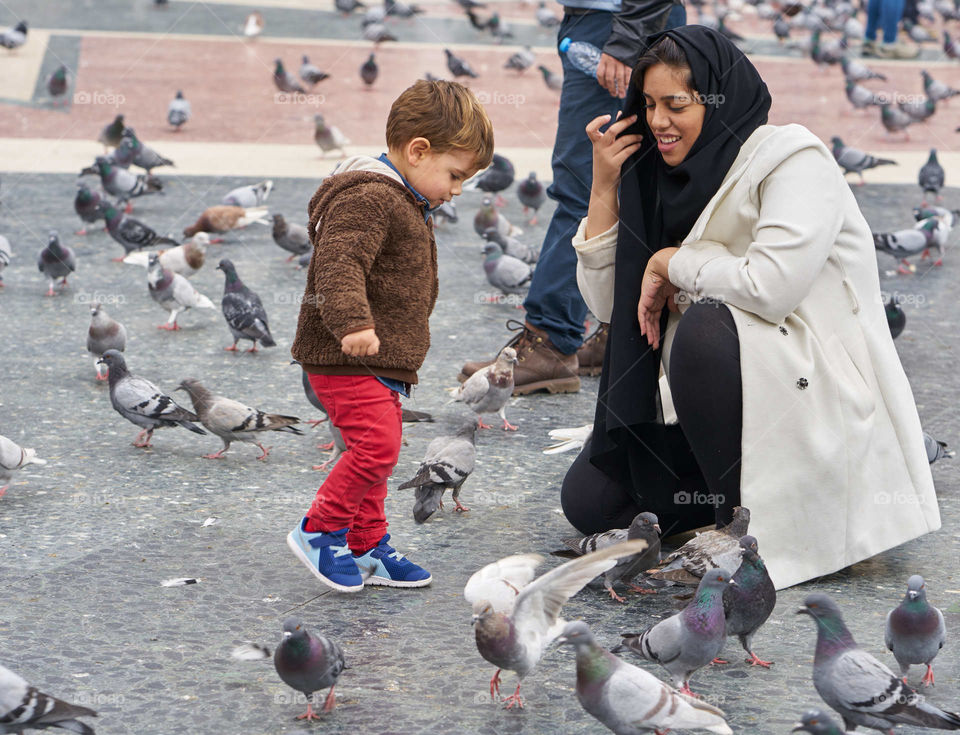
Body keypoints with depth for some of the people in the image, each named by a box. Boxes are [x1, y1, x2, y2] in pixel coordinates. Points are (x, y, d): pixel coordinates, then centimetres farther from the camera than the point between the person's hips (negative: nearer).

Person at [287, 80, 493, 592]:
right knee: (376, 445, -17)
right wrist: (353, 323, -43)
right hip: (346, 359, -11)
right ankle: (319, 531, -4)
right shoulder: (366, 198, -17)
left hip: (380, 362, 11)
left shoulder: (404, 203, 18)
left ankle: (366, 548, 24)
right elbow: (339, 265, -30)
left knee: (375, 451, 15)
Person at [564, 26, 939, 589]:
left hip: (815, 391, -7)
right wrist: (604, 186, -1)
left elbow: (771, 285, -29)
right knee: (588, 500, -4)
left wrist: (669, 263, -13)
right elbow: (609, 304, 8)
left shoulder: (793, 160, -13)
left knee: (707, 325, -36)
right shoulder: (667, 181, 9)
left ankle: (751, 523, -20)